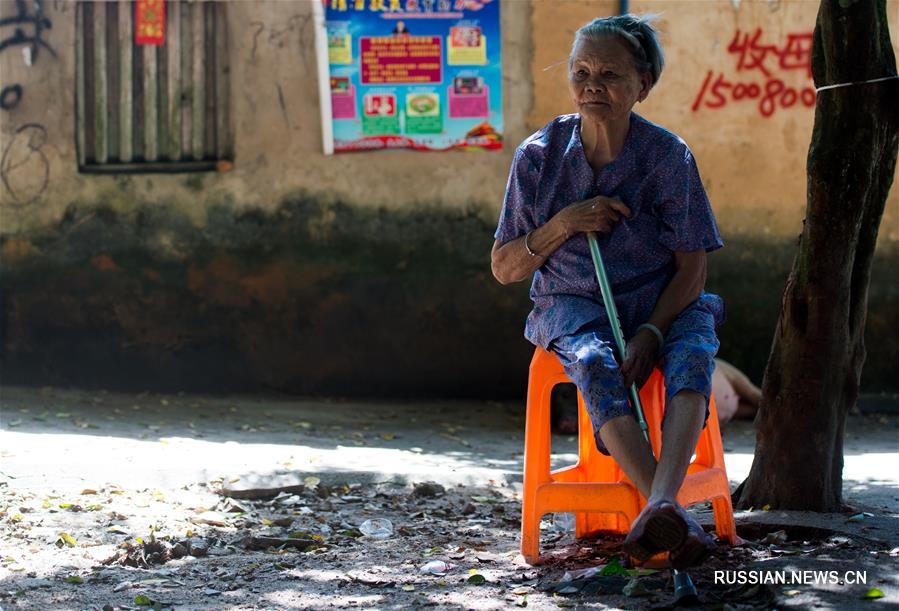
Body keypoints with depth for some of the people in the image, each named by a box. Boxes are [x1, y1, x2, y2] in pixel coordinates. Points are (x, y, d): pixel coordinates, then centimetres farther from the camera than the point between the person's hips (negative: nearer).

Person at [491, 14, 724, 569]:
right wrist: (563, 224, -15)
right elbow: (504, 268, 3)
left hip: (660, 301, 0)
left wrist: (650, 333, -21)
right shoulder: (539, 154, -2)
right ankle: (674, 519, -47)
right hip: (573, 305, 0)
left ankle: (660, 505, -53)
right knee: (595, 364, -35)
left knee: (694, 351, -34)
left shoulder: (667, 154, -5)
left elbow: (691, 266, -4)